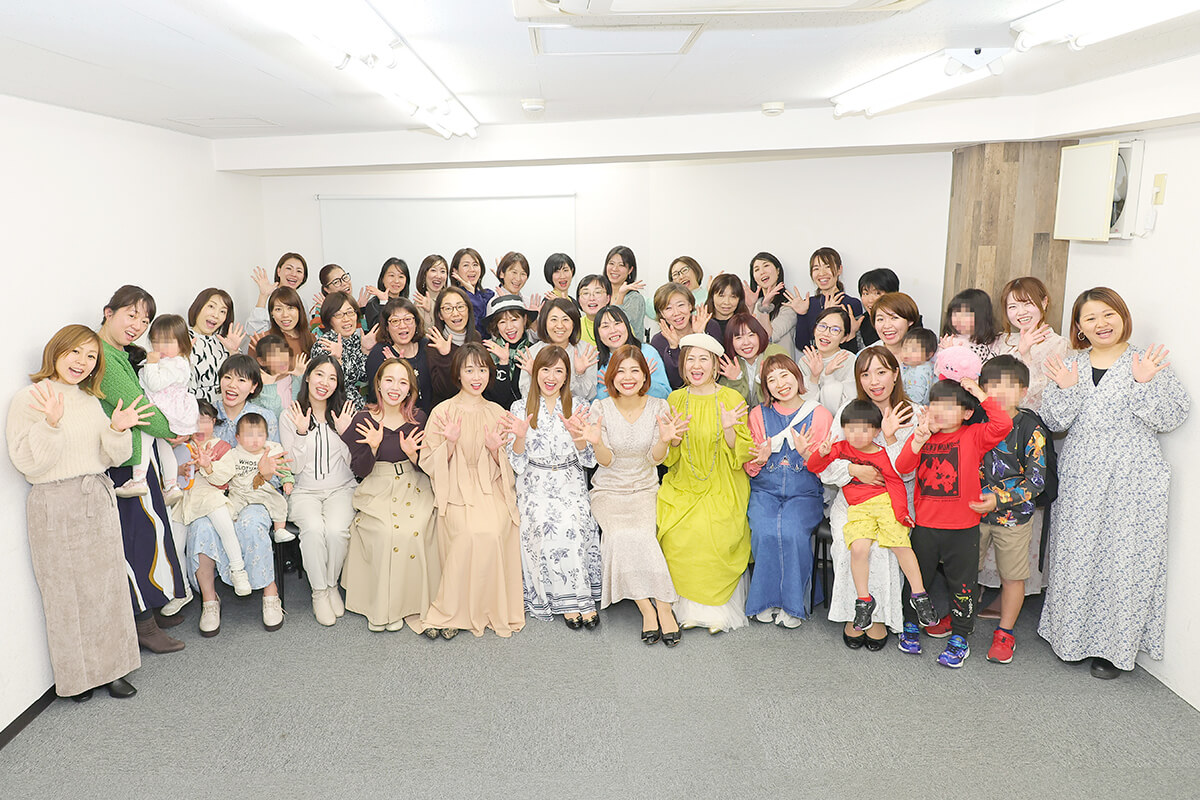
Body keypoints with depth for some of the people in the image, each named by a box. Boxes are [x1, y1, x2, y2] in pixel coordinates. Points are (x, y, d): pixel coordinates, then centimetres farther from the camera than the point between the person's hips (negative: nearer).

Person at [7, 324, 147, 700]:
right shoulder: (27, 400, -6)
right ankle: (78, 675, 18)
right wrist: (51, 424, -27)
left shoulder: (91, 401, 12)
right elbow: (28, 462, -14)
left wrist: (118, 430, -9)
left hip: (99, 500, 6)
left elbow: (113, 458, 10)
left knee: (108, 585, 10)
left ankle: (110, 668, 22)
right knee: (67, 589, 2)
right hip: (55, 505, -6)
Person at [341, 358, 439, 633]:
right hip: (378, 490, -1)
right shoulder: (363, 419, -2)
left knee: (414, 530, -26)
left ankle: (413, 605, -11)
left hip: (414, 487, 1)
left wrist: (412, 454, -15)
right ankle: (383, 607, -11)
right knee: (386, 531, -28)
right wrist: (373, 447, -20)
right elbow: (360, 470, -2)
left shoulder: (418, 418, 2)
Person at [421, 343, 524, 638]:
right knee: (471, 533, -30)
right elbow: (430, 464, 0)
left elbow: (508, 466, 13)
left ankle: (496, 609, -12)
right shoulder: (443, 411, 3)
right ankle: (458, 611, -13)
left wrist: (495, 449, -8)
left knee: (496, 529, -29)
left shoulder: (498, 413, 11)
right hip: (456, 490, -2)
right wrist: (450, 442, -17)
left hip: (492, 489, 2)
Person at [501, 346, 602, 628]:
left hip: (571, 484, 1)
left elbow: (588, 460, 0)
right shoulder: (520, 408, 3)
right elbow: (518, 465, 0)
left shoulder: (576, 407, 6)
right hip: (536, 486, -1)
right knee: (546, 525, -27)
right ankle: (573, 601, -14)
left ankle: (578, 597, -13)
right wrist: (521, 436, -19)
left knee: (572, 523, -27)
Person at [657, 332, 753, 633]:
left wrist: (728, 429, -20)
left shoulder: (732, 399, 0)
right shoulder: (675, 400, 8)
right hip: (683, 487, 2)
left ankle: (718, 608, -6)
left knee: (715, 532, -26)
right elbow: (668, 458, 9)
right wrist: (674, 435, -12)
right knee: (677, 532, -22)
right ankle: (690, 607, -5)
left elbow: (741, 456, -2)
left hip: (723, 487, -2)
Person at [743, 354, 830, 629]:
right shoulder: (758, 414, 9)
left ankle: (794, 603, -11)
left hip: (804, 492, -1)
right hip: (764, 490, 1)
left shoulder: (819, 414, 4)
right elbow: (749, 468, 11)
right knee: (765, 532, -27)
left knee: (792, 531, -29)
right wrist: (759, 460, -13)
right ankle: (767, 600, -9)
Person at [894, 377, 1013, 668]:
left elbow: (1003, 425, -23)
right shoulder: (923, 435, 3)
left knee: (961, 583, 9)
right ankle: (911, 625, 35)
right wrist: (918, 440, -22)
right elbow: (902, 467, -8)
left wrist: (981, 395, -18)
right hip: (925, 524, 3)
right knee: (916, 576, 15)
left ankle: (960, 637, 25)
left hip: (963, 527, -2)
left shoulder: (974, 436, -4)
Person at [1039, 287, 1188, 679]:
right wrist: (1064, 389, -13)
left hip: (1131, 480, -3)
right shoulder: (1069, 365, 8)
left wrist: (1145, 384, -18)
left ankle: (1113, 646, 16)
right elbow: (1055, 422, 3)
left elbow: (1170, 419, -6)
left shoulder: (1151, 363, 0)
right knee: (1075, 553, 9)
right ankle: (1073, 634, 27)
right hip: (1079, 479, 3)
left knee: (1122, 556, 0)